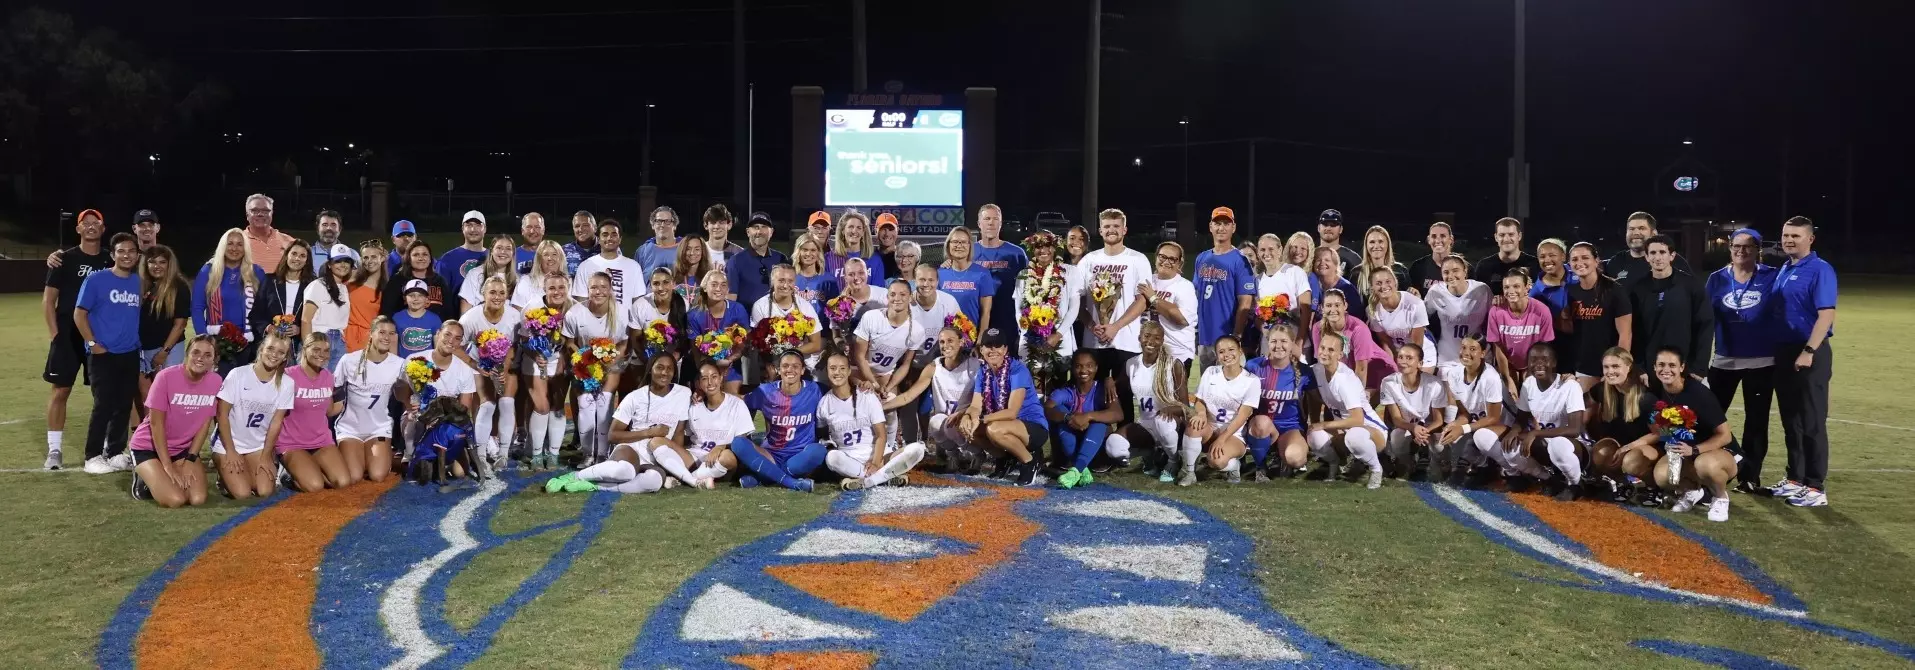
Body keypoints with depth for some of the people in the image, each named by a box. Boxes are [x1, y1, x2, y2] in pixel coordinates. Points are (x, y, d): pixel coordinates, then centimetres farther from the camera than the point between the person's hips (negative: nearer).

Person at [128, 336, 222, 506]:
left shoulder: (215, 381, -10)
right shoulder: (166, 377, -21)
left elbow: (206, 423, -3)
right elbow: (156, 423, -18)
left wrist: (190, 460, -8)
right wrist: (167, 466, -19)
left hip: (184, 449, 4)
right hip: (149, 446, -4)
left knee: (198, 499, -17)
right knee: (175, 500, -24)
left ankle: (162, 480, 15)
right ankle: (144, 480, 9)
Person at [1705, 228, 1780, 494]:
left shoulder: (1771, 278, -2)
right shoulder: (1717, 279, 4)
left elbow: (1783, 317, -1)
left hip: (1761, 361, -2)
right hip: (1723, 360, 2)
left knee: (1756, 419, 6)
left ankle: (1750, 476, 14)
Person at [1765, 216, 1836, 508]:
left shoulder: (1820, 270, -10)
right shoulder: (1781, 271, 14)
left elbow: (1826, 314, -17)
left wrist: (1808, 352, -22)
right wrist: (1777, 351, 13)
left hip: (1810, 354, -8)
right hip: (1783, 352, 8)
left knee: (1812, 422, -4)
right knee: (1791, 421, 13)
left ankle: (1815, 488, 1)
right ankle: (1795, 480, 21)